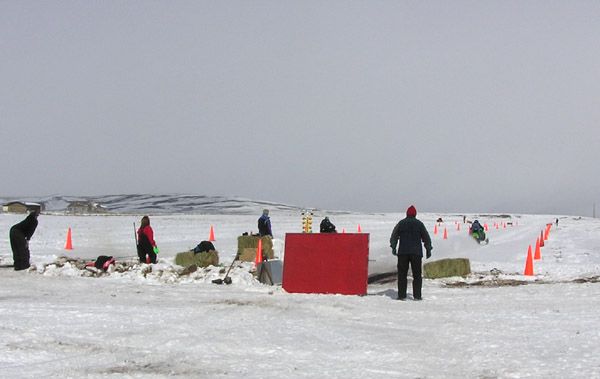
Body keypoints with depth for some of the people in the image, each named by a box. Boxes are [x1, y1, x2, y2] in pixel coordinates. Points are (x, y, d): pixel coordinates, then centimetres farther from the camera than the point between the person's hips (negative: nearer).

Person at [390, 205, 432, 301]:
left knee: (402, 274, 5)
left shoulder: (401, 223, 5)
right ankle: (417, 295, 2)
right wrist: (428, 249, 13)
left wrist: (393, 247, 6)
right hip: (416, 252, 0)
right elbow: (426, 238, 6)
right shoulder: (419, 224, 3)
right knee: (417, 275, 5)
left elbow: (394, 236, 3)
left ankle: (401, 295, 0)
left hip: (403, 252, 0)